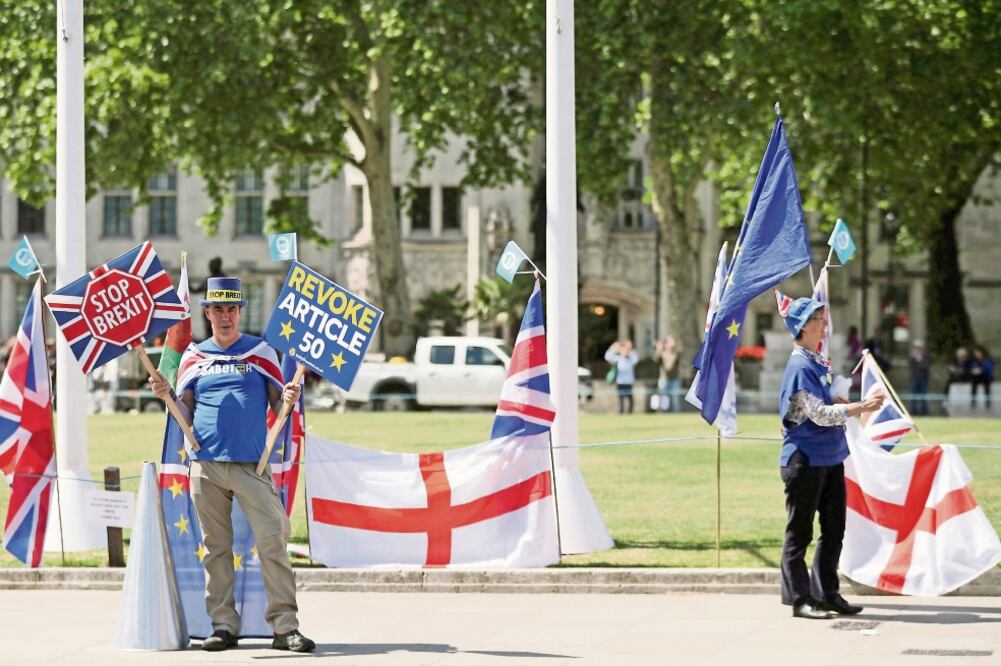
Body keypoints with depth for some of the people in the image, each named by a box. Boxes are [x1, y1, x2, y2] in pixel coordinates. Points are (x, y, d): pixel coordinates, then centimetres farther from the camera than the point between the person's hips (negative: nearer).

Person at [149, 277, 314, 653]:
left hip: (251, 465, -2)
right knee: (216, 547, 4)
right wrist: (166, 395, -6)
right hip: (205, 466, 2)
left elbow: (277, 406, 7)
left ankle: (285, 626, -9)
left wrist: (288, 399, -14)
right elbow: (186, 414, 13)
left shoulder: (261, 351, 9)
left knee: (272, 541, -10)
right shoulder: (193, 357, 13)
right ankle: (223, 625, 10)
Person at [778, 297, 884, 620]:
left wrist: (841, 403, 5)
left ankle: (827, 593, 20)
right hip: (805, 458, -9)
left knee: (834, 529, 12)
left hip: (829, 457, 9)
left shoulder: (818, 362, 13)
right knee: (799, 532, -1)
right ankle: (799, 598, 3)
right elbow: (820, 414, -20)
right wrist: (860, 408, -19)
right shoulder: (800, 366, -15)